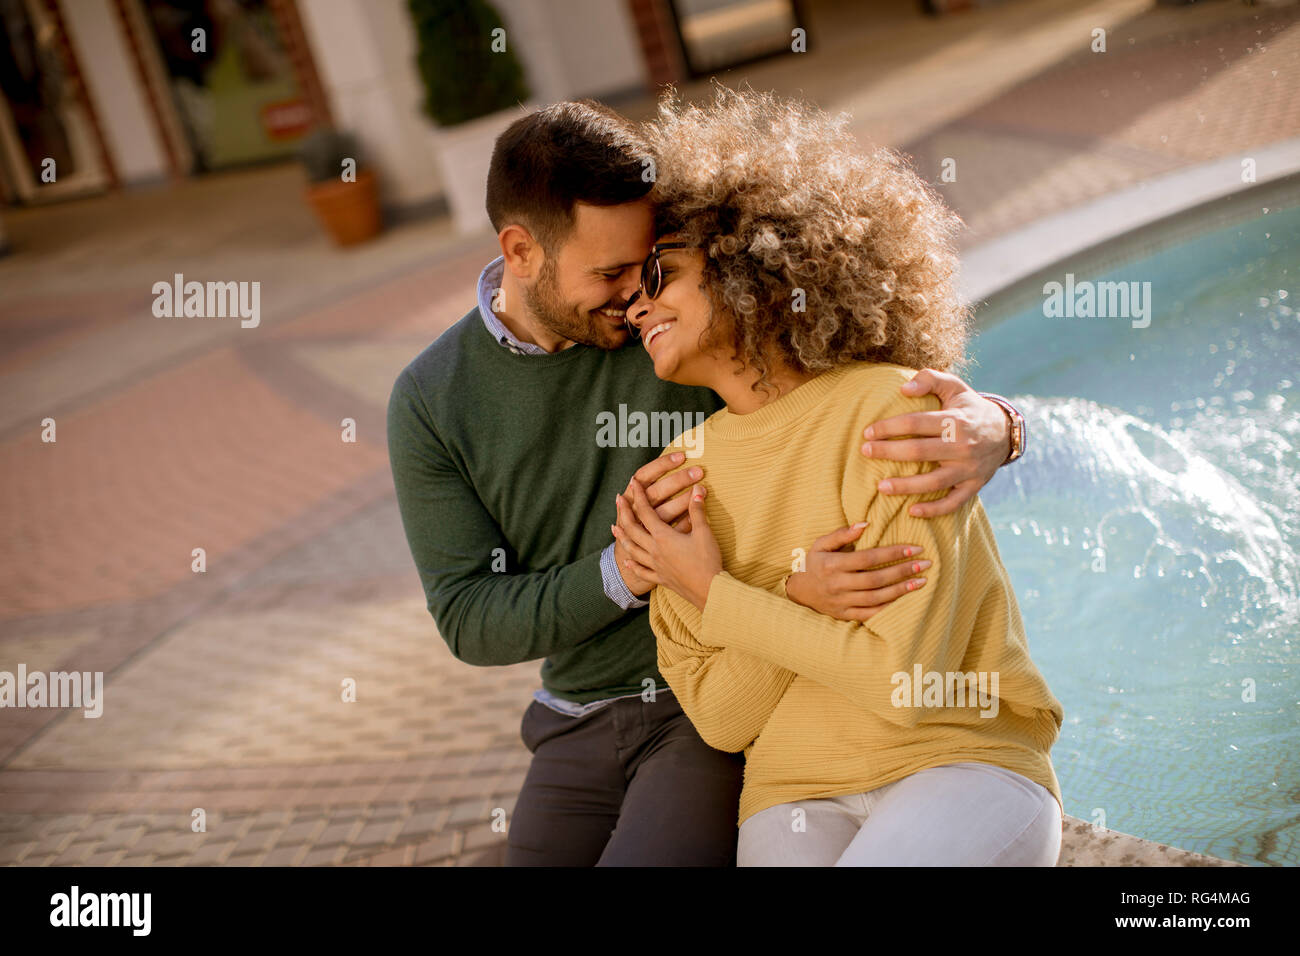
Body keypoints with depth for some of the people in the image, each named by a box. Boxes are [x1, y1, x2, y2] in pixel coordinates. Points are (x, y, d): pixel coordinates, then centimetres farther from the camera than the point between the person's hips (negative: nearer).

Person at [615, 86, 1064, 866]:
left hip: (966, 762, -2)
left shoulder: (893, 411, -8)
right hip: (798, 795, 3)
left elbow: (904, 683, -14)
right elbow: (722, 719, 4)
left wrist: (715, 595, -7)